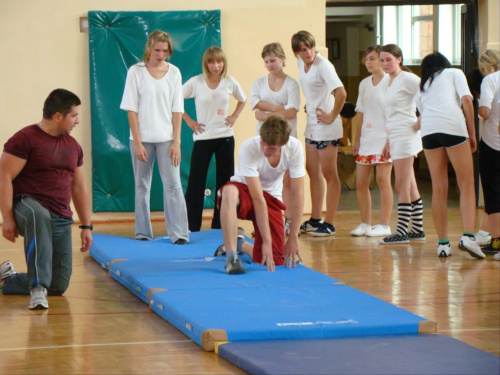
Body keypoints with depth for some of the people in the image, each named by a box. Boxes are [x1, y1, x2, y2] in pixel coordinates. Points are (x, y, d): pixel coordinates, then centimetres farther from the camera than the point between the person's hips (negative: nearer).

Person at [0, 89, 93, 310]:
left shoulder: (73, 146, 15)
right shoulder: (25, 139, -7)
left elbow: (79, 187, 21)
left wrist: (86, 226, 17)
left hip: (61, 219, 7)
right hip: (28, 206, -7)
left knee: (59, 286, 3)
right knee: (40, 217, -45)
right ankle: (38, 289, -41)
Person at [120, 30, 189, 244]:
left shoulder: (173, 72, 4)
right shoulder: (136, 72, -2)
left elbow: (177, 109, 4)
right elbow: (131, 109, -3)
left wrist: (176, 141, -4)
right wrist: (138, 142, -9)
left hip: (167, 138, 1)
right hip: (142, 138, -1)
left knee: (173, 184, -6)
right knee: (142, 186, 7)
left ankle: (179, 234, -8)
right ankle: (143, 233, 15)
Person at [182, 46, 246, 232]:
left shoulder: (230, 82, 1)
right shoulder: (196, 82, -7)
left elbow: (242, 100, 19)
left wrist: (234, 116, 5)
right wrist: (189, 121, -3)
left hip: (225, 137, 3)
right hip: (203, 138, -3)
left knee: (225, 181, 6)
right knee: (196, 183, -5)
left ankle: (220, 225, 15)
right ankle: (192, 227, 1)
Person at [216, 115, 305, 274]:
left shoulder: (294, 148, -21)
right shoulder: (248, 149, -29)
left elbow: (298, 194, -16)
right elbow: (257, 198, -30)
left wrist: (293, 238, -18)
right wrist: (267, 240, -31)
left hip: (272, 196, 3)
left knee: (276, 260, -11)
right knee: (229, 192, -42)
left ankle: (241, 245, 22)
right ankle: (232, 257, -35)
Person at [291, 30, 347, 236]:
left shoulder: (323, 65, -19)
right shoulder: (301, 64, 5)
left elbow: (341, 93, -28)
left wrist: (331, 117, -19)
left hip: (327, 127, -9)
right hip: (311, 126, 9)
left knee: (329, 174, -2)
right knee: (313, 172, 14)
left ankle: (329, 224, 3)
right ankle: (315, 220, 23)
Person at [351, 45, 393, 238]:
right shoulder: (364, 84, 15)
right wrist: (357, 140, 13)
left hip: (383, 138, -7)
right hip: (366, 138, 7)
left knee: (382, 179, -6)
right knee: (361, 182, 3)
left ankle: (384, 225, -2)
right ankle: (365, 224, 12)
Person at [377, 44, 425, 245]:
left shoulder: (407, 79, -10)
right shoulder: (386, 83, 15)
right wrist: (388, 142, 19)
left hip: (406, 135, -9)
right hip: (395, 137, 9)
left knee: (402, 186, -8)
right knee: (410, 186, 11)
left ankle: (402, 232, -5)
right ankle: (417, 229, 16)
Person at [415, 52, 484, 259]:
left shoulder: (422, 88, 32)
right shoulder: (455, 73, 20)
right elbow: (466, 99, 5)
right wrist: (472, 134, 6)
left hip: (428, 129, 4)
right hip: (453, 125, -4)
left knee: (439, 189, 8)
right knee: (467, 185, -1)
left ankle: (443, 243, 5)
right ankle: (468, 236, -17)